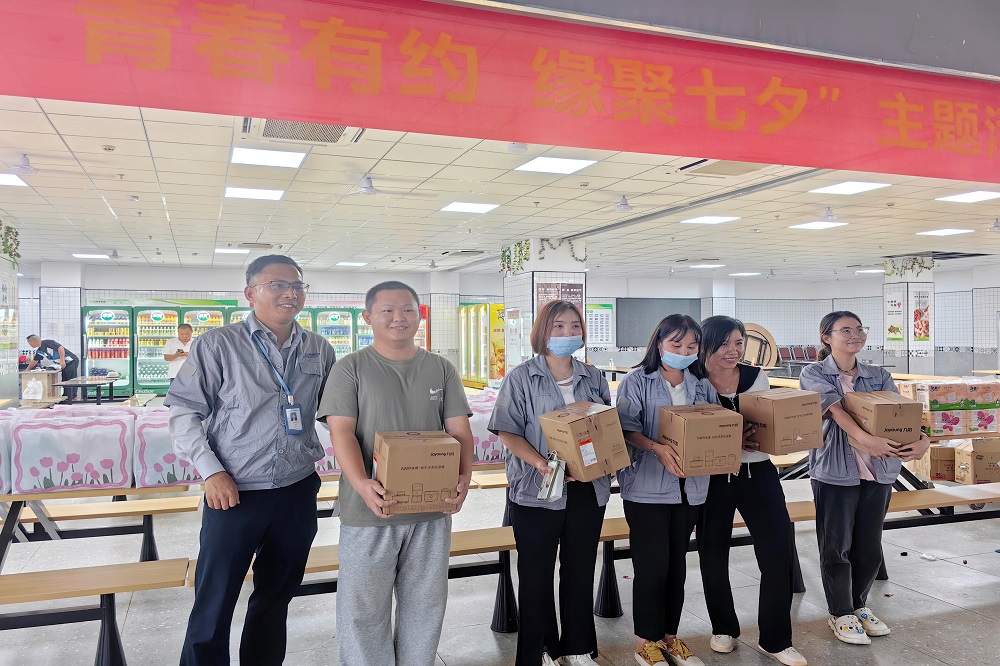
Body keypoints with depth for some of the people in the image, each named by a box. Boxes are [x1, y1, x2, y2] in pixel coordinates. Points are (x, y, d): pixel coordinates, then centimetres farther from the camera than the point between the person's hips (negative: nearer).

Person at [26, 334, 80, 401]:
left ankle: (73, 397, -10)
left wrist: (62, 361, -28)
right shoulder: (39, 351, 14)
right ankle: (66, 397, 11)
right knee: (65, 380, 9)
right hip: (65, 365, 9)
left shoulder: (47, 342, -13)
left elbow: (60, 348, -23)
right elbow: (34, 361, 29)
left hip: (72, 361, -9)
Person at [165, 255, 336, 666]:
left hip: (298, 491, 4)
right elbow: (183, 411, -5)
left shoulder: (319, 350, 4)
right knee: (214, 605, 4)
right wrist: (211, 471, -12)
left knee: (276, 599, 18)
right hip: (234, 493, -3)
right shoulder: (218, 345, -7)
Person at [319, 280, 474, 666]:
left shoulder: (441, 369, 8)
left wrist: (464, 477, -15)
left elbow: (459, 431, 4)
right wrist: (362, 484, -25)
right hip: (369, 509, -2)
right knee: (364, 606, 7)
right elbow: (342, 432, -9)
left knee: (425, 603, 15)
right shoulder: (351, 369, -1)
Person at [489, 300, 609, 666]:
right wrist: (542, 464, -23)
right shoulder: (522, 377, -5)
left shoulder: (593, 377, 8)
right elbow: (508, 432, -9)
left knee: (581, 570, 14)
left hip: (588, 488, 4)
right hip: (537, 489, -4)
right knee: (536, 574, 6)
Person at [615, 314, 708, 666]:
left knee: (677, 564, 13)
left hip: (689, 487, 5)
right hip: (647, 487, -5)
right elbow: (627, 428, -12)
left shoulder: (700, 386, 10)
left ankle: (670, 636, 27)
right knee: (652, 565, -2)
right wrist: (657, 448, -27)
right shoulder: (637, 381, -4)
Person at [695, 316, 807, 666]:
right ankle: (724, 628, 32)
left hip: (758, 472, 2)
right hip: (712, 477, -2)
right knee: (713, 554, 9)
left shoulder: (756, 377, 1)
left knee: (778, 550, -3)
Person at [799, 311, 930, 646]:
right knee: (836, 547, 4)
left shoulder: (879, 376, 10)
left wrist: (921, 440, -24)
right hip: (835, 471, -4)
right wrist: (864, 438, -37)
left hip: (878, 470, 4)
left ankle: (859, 605, 34)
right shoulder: (814, 374, -4)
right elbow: (835, 409, -21)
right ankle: (840, 614, 22)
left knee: (869, 547, 12)